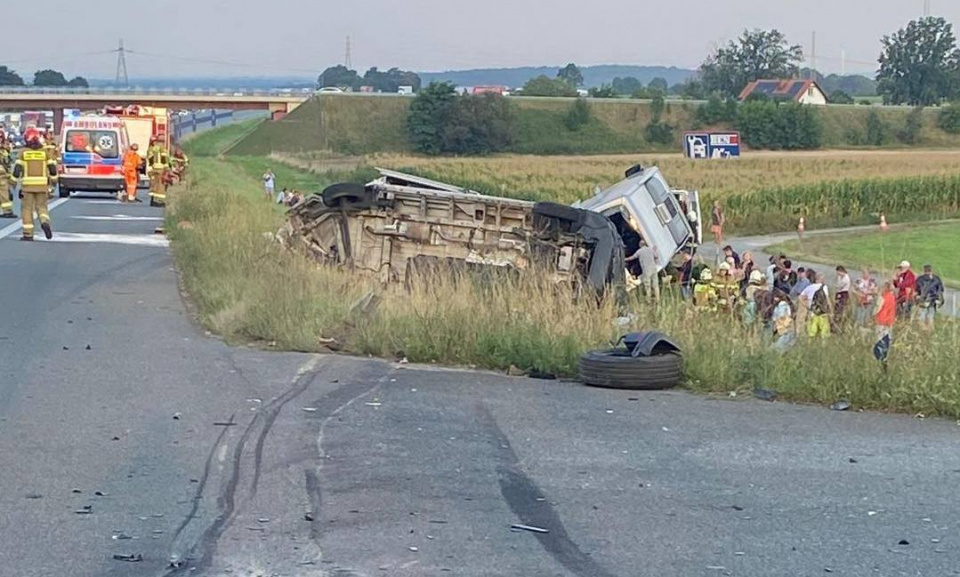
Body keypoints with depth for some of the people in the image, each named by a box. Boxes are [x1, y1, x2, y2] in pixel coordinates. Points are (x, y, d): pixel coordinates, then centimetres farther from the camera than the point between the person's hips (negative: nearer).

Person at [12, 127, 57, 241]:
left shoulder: (23, 152, -3)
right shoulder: (45, 152, 1)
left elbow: (17, 170, -6)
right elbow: (53, 168, 1)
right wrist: (53, 180, 16)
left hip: (28, 185, -2)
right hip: (42, 185, 2)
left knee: (27, 209, 7)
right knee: (41, 207, 12)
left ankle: (28, 234, 4)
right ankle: (45, 222, -18)